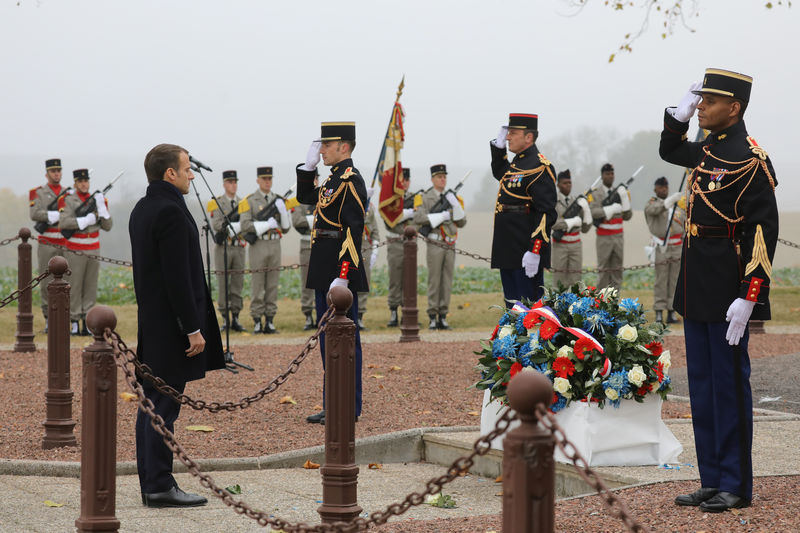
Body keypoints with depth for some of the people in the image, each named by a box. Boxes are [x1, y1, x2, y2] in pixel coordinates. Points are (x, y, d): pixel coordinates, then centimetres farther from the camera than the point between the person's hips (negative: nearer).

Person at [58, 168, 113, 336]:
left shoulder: (97, 200, 7)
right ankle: (75, 323, 3)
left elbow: (107, 226, 2)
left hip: (93, 250, 4)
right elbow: (63, 223, -19)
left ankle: (87, 323, 9)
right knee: (75, 287, -2)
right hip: (76, 251, -4)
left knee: (91, 287, 5)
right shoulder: (68, 201, -5)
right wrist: (84, 220, -23)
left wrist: (101, 207, -9)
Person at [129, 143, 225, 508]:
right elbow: (178, 277, -21)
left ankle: (151, 483, 16)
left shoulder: (141, 210, 13)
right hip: (170, 325, -10)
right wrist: (193, 329, -17)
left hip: (152, 324, 10)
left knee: (152, 405, 11)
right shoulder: (171, 212, -17)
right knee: (164, 408, -7)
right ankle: (160, 487, -4)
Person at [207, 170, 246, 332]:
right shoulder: (216, 203, 1)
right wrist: (235, 221, -17)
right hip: (223, 247, -3)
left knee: (238, 284, 3)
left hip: (239, 247, 3)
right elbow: (216, 225, -10)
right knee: (223, 284, -2)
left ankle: (235, 319, 7)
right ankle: (225, 320, 1)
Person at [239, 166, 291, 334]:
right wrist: (266, 224, -16)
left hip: (275, 245, 4)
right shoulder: (249, 201, -1)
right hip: (258, 246, -4)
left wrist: (283, 211, -6)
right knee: (257, 285, -3)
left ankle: (270, 322, 8)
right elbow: (245, 226, -11)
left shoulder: (278, 200, 12)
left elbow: (286, 227, 11)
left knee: (273, 285, 5)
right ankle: (257, 323, 1)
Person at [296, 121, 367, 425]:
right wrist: (308, 165, 16)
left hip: (340, 271, -10)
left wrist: (342, 276, -26)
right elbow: (305, 197, 32)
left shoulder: (350, 180, -14)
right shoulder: (334, 178, 15)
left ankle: (349, 408, 1)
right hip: (326, 272, 10)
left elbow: (354, 231, -21)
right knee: (328, 338, 13)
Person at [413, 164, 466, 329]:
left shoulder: (453, 198, 13)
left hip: (450, 246, 4)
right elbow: (418, 219, -12)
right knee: (434, 281, -6)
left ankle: (443, 317, 8)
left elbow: (462, 222, 9)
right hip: (435, 245, -4)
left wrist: (455, 205, -6)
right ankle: (432, 318, -4)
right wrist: (440, 216, -15)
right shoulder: (424, 198, 1)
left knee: (447, 282, 4)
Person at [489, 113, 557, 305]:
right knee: (512, 304, 14)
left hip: (525, 254, -10)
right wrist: (498, 146, 23)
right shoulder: (518, 162, 14)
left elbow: (546, 213, -20)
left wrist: (534, 251, -25)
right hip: (509, 252, 10)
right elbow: (500, 174, 40)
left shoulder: (539, 167, -15)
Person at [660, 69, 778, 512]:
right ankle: (712, 480, 19)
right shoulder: (709, 148, 11)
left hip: (726, 289, -9)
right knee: (702, 385, 12)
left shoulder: (750, 158, -15)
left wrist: (748, 297, -22)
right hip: (697, 289, 9)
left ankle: (736, 486, 7)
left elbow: (764, 231, -18)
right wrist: (681, 112, 15)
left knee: (729, 384, -2)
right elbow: (669, 151, 33)